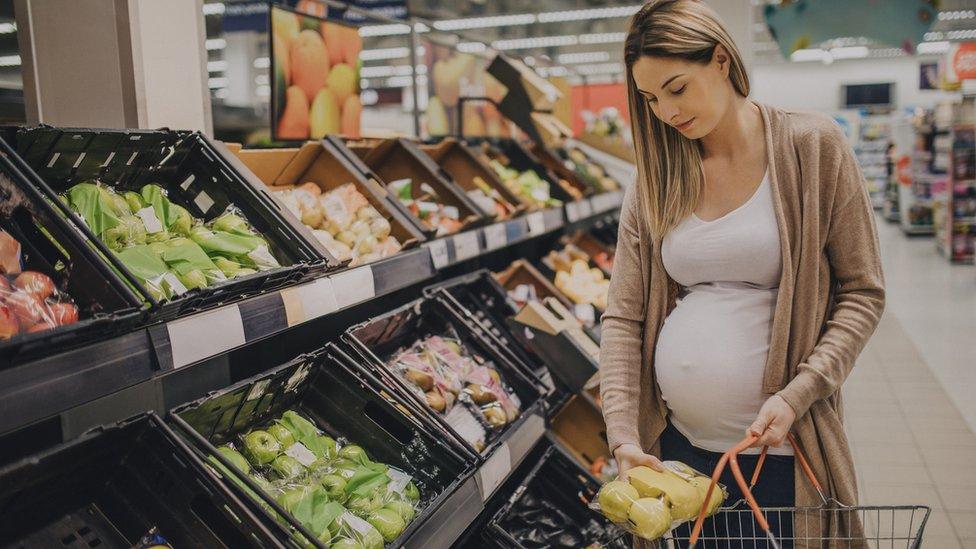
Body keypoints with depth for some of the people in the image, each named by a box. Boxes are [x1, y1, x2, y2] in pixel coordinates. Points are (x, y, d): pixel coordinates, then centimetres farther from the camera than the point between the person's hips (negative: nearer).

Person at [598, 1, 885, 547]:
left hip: (779, 448, -3)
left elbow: (862, 292, -4)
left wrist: (796, 396, -16)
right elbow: (624, 317, 1)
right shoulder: (655, 180, 3)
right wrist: (623, 435, -10)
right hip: (674, 444, 3)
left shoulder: (814, 146, -5)